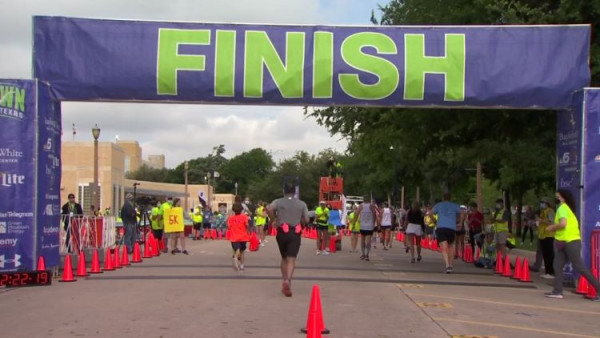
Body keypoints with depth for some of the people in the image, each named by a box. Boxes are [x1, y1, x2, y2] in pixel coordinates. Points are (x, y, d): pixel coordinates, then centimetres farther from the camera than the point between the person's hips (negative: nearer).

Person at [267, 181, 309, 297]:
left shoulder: (278, 202, 3)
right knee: (291, 259, -7)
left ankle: (285, 280, 18)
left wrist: (273, 220, -3)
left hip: (282, 232, 1)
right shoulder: (302, 204, 7)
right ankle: (287, 281, -28)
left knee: (284, 258, 18)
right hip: (295, 233, -1)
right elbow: (306, 220, 3)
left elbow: (269, 209, -17)